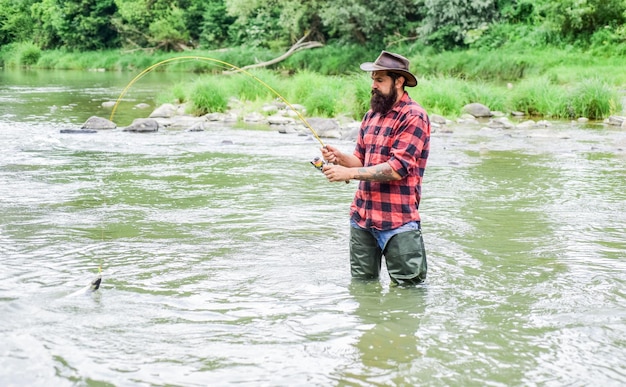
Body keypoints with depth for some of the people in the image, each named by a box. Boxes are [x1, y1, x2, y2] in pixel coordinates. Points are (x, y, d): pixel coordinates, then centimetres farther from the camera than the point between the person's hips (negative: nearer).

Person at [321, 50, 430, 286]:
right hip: (361, 217, 7)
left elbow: (398, 168, -18)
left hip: (398, 220, -7)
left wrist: (349, 173, -20)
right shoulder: (371, 115, 14)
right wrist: (339, 157, -6)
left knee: (409, 287, 0)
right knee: (362, 284, 14)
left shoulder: (414, 117, -11)